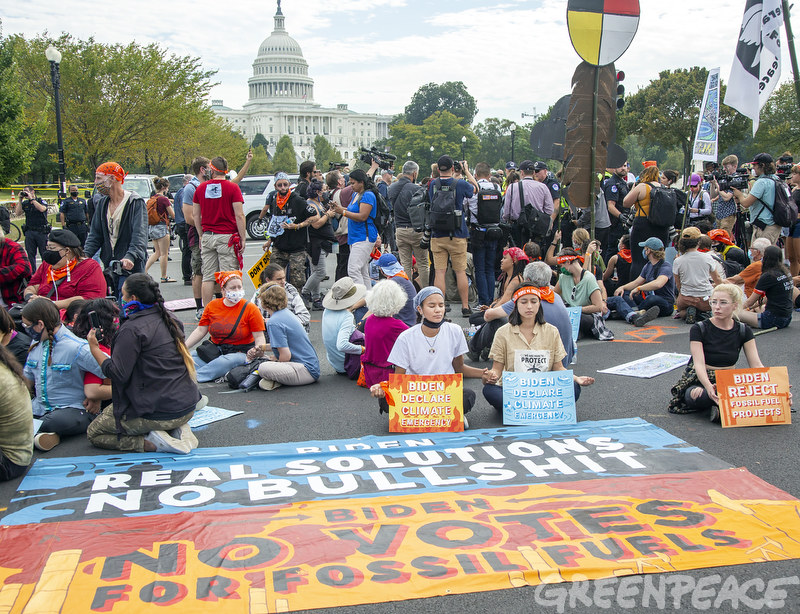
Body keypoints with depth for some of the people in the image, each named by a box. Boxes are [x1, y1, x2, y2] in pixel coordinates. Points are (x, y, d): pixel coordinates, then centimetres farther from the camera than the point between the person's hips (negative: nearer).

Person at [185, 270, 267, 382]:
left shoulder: (251, 309, -3)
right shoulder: (212, 306, 8)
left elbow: (259, 337, -4)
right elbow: (200, 331, 9)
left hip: (240, 352, -5)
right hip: (214, 350, 5)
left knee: (225, 362, -37)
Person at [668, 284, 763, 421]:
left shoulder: (743, 331, 3)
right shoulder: (699, 329, -7)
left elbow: (756, 365, -2)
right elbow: (699, 364, -18)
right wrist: (709, 387, -39)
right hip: (700, 381, -3)